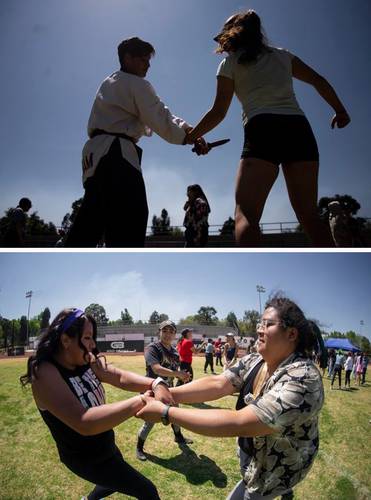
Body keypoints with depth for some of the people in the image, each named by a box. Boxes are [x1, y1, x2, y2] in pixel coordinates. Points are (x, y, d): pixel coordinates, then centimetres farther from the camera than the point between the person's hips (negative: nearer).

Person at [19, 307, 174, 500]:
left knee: (119, 478, 33)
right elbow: (83, 422, -42)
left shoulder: (87, 360, -9)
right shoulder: (45, 374, -32)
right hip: (86, 458, -7)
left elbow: (119, 377, -19)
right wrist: (140, 401, -46)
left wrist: (154, 384, -39)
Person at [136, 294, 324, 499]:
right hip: (250, 452, 6)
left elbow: (239, 423, -40)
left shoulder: (303, 378, -34)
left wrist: (165, 413, -40)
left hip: (275, 469, -6)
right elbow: (217, 384, -17)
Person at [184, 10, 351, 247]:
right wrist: (340, 111, 31)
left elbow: (218, 112, 10)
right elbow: (319, 81, 23)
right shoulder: (283, 55, 25)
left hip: (263, 132, -4)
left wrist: (191, 136, 23)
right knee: (309, 214, 7)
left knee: (246, 213, -11)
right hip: (299, 129, 5)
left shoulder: (230, 63, 13)